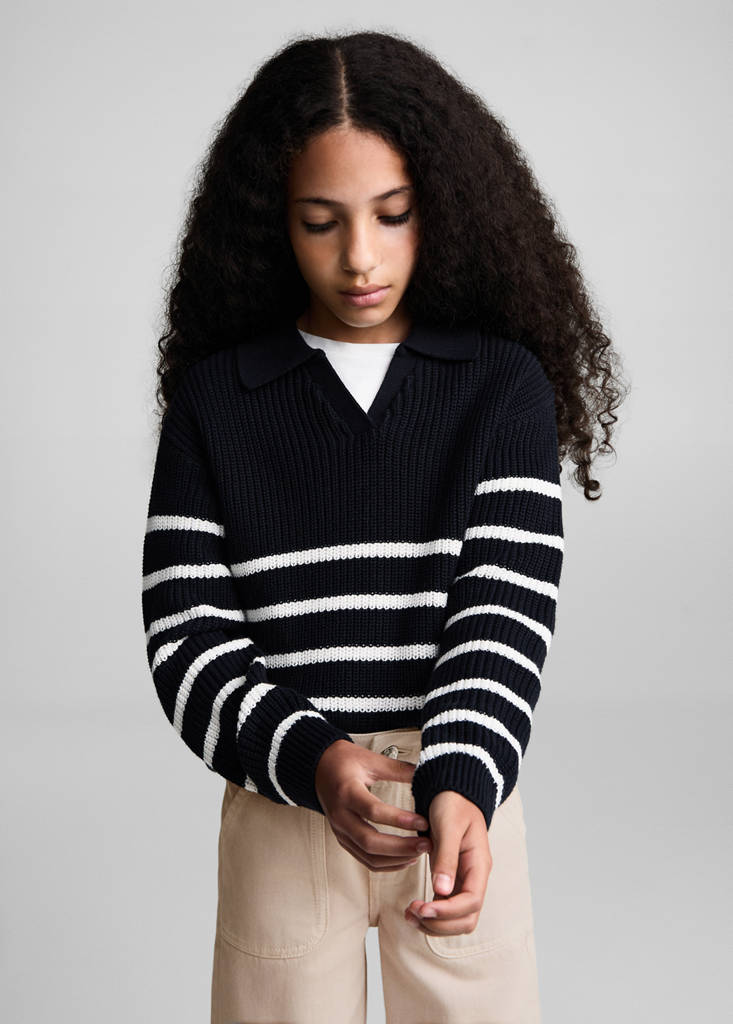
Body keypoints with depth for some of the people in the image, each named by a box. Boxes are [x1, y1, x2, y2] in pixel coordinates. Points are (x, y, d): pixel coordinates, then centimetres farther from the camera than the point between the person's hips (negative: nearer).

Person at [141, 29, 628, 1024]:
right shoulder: (214, 397, -1)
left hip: (465, 797, 0)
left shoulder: (505, 384, -2)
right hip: (281, 804, 0)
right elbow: (185, 633, -5)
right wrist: (313, 760, -21)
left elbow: (505, 609, -10)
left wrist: (461, 785, -27)